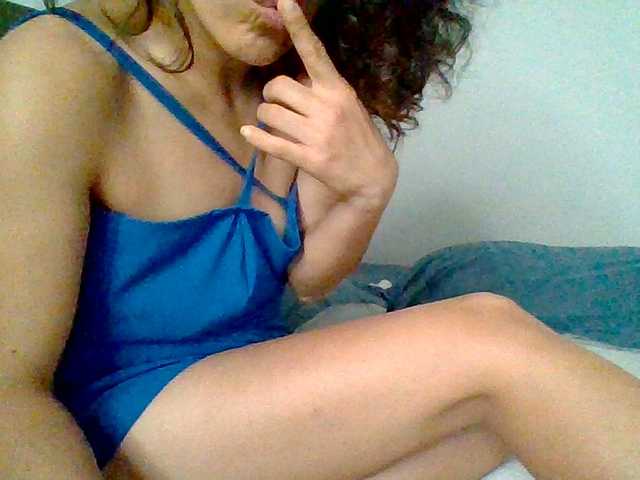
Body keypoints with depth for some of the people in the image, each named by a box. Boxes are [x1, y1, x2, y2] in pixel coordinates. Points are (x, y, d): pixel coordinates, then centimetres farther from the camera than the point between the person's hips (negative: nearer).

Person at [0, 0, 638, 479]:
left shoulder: (281, 93, 2)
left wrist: (368, 185, -16)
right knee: (490, 342, -22)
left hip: (266, 402, 6)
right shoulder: (56, 71, -17)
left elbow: (305, 278, 5)